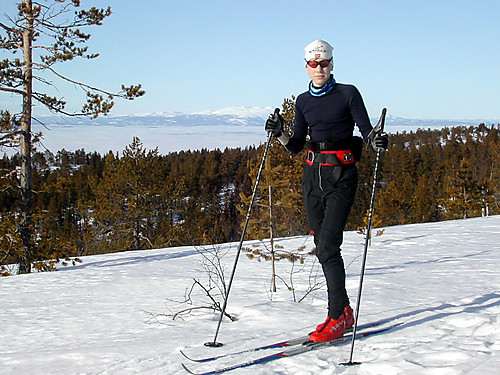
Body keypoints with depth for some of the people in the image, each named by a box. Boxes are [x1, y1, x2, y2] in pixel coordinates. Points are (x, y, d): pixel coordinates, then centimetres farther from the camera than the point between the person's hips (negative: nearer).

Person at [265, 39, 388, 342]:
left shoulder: (348, 94, -1)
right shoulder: (303, 101, 13)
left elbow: (366, 131, -4)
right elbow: (296, 146, 11)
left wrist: (377, 141, -25)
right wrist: (280, 134, -8)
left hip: (341, 176, -5)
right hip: (313, 175, 5)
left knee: (328, 246, -15)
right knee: (322, 248, 6)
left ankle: (337, 317, -7)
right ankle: (344, 310, 19)